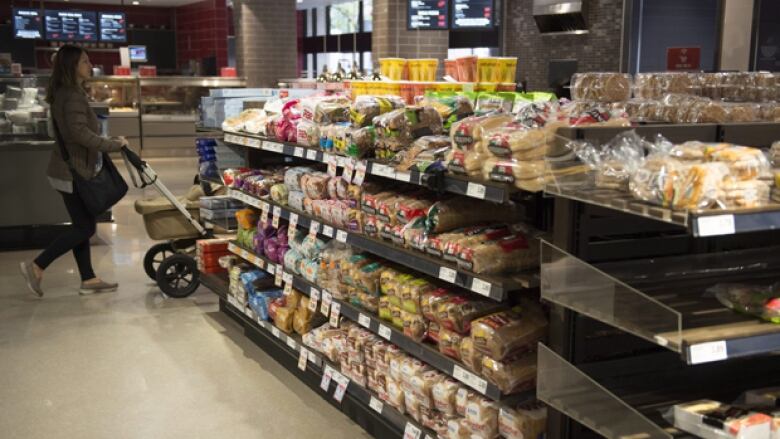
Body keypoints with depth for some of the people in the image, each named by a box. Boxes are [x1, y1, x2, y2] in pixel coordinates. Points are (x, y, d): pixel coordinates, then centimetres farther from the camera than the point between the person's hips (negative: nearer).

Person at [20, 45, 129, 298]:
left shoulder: (66, 93, 14)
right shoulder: (73, 95, -18)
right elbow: (80, 133, -29)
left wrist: (107, 144, 12)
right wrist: (113, 145, -21)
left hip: (71, 168, 10)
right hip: (73, 171, -10)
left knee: (81, 225, 11)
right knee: (85, 227, -3)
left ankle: (88, 280, 16)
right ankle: (36, 267, 1)